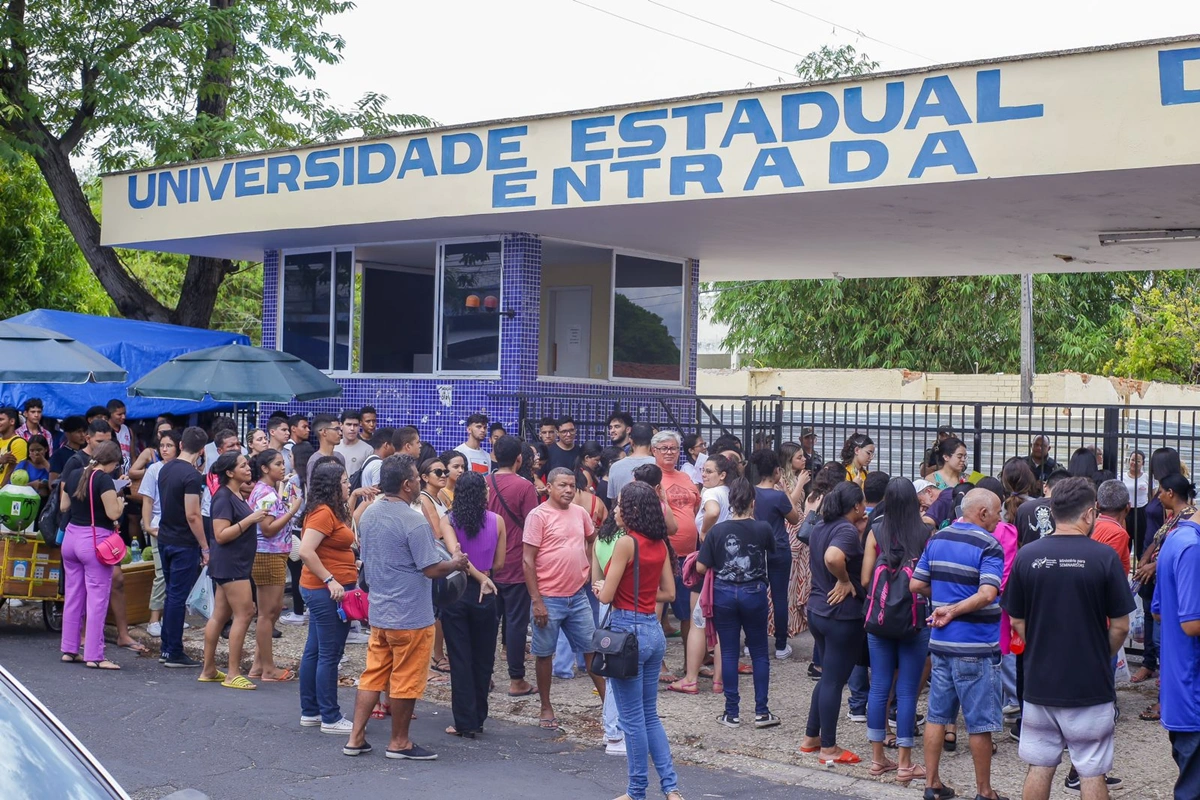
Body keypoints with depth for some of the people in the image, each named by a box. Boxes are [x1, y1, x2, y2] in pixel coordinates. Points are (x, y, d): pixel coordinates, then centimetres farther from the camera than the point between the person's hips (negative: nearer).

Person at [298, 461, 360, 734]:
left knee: (315, 651, 15)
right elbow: (306, 551, -25)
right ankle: (330, 718, 1)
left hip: (325, 591, 10)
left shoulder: (333, 512, 13)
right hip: (327, 591, -10)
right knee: (330, 654, -4)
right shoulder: (323, 513, -17)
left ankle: (310, 712, 23)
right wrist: (330, 580, -24)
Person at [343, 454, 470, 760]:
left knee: (373, 675, 14)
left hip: (378, 612, 8)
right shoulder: (414, 522, -21)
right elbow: (432, 569, -19)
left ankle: (355, 737, 15)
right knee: (406, 680, 5)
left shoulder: (368, 514, 5)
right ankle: (399, 742, 16)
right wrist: (456, 562, -2)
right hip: (411, 616, -8)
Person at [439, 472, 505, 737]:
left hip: (455, 592, -1)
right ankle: (478, 719, 19)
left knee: (459, 659, 5)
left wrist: (480, 577, -11)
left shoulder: (449, 521, -7)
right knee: (483, 658, 13)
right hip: (484, 595, 1)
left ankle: (466, 723, 6)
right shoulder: (496, 521, -3)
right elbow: (498, 563, 1)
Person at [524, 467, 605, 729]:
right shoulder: (538, 516, -11)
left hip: (578, 596, 5)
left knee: (592, 649, 9)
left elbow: (593, 539, 27)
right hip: (549, 599, -5)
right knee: (545, 653, 7)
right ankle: (546, 708, 20)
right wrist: (536, 600, -16)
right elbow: (528, 561, -13)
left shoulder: (580, 513, 6)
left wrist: (588, 567, 13)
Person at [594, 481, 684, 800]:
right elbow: (668, 593, 11)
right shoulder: (660, 544, 6)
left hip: (628, 628, -7)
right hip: (654, 630, 7)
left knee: (632, 719, 4)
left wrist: (600, 587, 6)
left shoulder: (626, 543, -15)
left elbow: (606, 595, -15)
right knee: (650, 715, 16)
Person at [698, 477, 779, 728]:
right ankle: (761, 712, 11)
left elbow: (701, 567, -8)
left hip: (724, 593, 0)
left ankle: (732, 713, 10)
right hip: (754, 593, 0)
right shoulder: (762, 529, -9)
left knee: (729, 653, 7)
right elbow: (772, 552, 12)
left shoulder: (717, 531, -9)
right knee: (759, 653, 10)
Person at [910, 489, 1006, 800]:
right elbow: (987, 595, -25)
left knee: (937, 715, 13)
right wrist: (954, 610, -16)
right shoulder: (989, 546, -13)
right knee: (980, 722, 5)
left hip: (940, 642, 6)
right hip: (976, 646, -6)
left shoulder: (936, 540, 6)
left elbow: (916, 584, 7)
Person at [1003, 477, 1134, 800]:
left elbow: (1016, 621, 3)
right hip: (1091, 685, -3)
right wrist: (1101, 657, 10)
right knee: (1092, 773, 7)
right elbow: (1120, 626, -6)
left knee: (1039, 768, 12)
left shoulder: (1027, 555, -3)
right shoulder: (1104, 556, -11)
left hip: (1040, 682, 3)